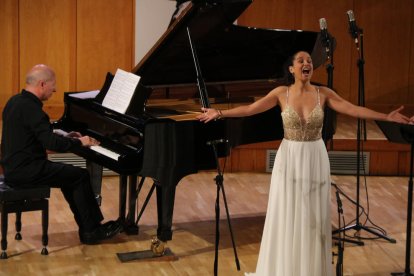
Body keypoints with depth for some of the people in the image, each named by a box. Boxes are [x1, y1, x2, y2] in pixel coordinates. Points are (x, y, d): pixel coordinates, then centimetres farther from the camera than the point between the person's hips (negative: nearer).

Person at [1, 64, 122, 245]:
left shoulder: (17, 101, 11)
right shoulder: (30, 108, -21)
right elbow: (51, 143, -25)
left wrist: (65, 137, 17)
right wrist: (79, 142, -10)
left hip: (15, 166, 10)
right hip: (26, 171, -10)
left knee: (70, 176, 20)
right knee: (81, 176, -2)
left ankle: (88, 228, 20)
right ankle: (91, 231, 7)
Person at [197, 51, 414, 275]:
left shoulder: (323, 94, -3)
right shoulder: (281, 93, -4)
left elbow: (354, 110, -8)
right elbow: (250, 109, -5)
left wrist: (387, 117, -17)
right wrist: (219, 113, -11)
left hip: (315, 160, 1)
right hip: (289, 160, -1)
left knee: (314, 217, 6)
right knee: (286, 216, 3)